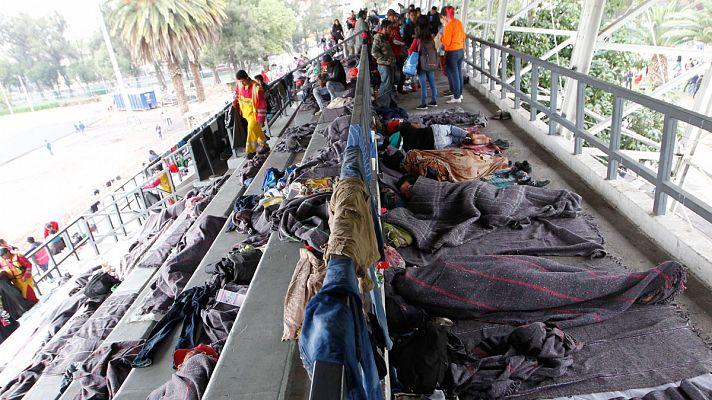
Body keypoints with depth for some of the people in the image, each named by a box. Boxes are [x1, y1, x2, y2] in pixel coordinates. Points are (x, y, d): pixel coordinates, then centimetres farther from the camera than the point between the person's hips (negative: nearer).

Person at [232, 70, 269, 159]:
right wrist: (235, 101, 7)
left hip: (254, 113, -7)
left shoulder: (256, 88, -26)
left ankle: (251, 151, 1)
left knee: (252, 130, -13)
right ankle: (264, 146, 32)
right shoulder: (239, 84, -6)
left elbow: (262, 105, -22)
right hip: (245, 111, 7)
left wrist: (260, 119, -20)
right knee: (257, 130, 16)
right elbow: (237, 91, 21)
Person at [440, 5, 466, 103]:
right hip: (461, 51, 8)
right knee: (459, 73, 16)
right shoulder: (459, 22, 5)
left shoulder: (448, 26, -18)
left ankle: (456, 97, 5)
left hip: (452, 53, -8)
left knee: (453, 75, 0)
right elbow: (463, 36, 13)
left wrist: (441, 37, -2)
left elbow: (446, 42, -18)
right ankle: (459, 93, 27)